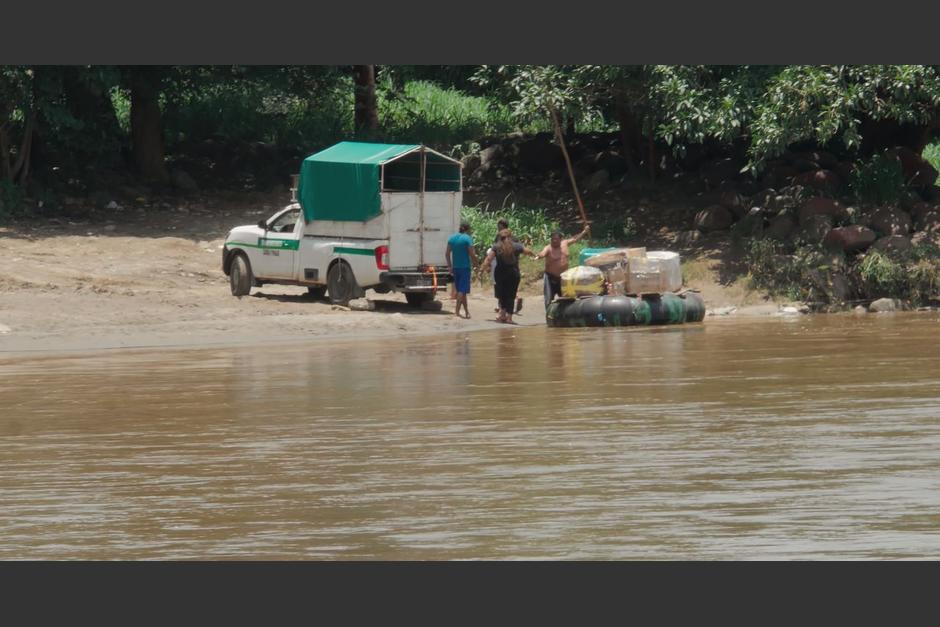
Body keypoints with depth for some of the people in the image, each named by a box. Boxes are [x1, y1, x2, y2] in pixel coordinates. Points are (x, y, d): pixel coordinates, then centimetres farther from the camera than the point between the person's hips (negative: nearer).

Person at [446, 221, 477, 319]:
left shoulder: (452, 238, 8)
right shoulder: (467, 239, -10)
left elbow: (448, 253, 9)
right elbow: (472, 254, -13)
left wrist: (450, 266, 15)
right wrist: (475, 264, 1)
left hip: (455, 267, 6)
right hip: (465, 267, -6)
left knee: (461, 290, 14)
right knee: (462, 290, -4)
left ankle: (466, 311, 21)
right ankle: (457, 311, -12)